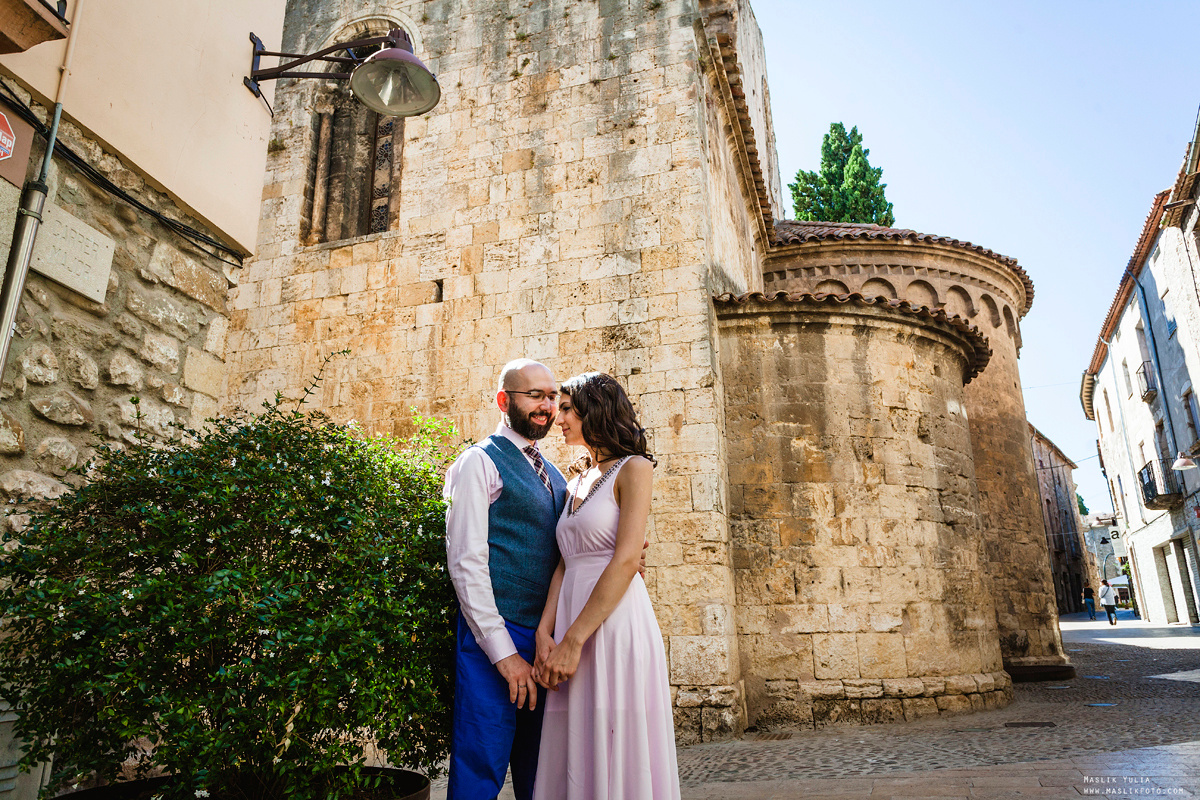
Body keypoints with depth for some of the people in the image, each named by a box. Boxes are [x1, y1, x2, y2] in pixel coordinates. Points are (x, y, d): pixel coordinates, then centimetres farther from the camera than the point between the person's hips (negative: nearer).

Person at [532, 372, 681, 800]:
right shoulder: (576, 484, 19)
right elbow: (564, 565, 11)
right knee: (575, 761, 11)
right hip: (572, 627, 7)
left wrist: (574, 640, -16)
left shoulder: (633, 469, -3)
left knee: (616, 759, 0)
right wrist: (545, 632, -4)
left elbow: (626, 561, -13)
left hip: (616, 625, -7)